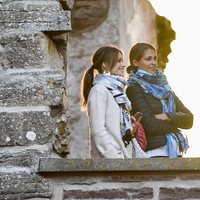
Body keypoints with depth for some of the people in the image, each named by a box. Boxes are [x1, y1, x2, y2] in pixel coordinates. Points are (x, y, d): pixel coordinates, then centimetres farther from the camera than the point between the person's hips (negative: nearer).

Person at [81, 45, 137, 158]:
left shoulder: (117, 89, 16)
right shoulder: (99, 90, -9)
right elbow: (98, 130, -16)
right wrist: (113, 157, -19)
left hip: (125, 154, 8)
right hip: (108, 157, -8)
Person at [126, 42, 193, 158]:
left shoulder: (163, 86, 17)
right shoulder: (134, 89, -3)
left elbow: (189, 119, 10)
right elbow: (150, 125, -12)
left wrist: (167, 117, -8)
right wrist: (176, 122, 3)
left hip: (176, 151, 6)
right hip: (154, 152, -6)